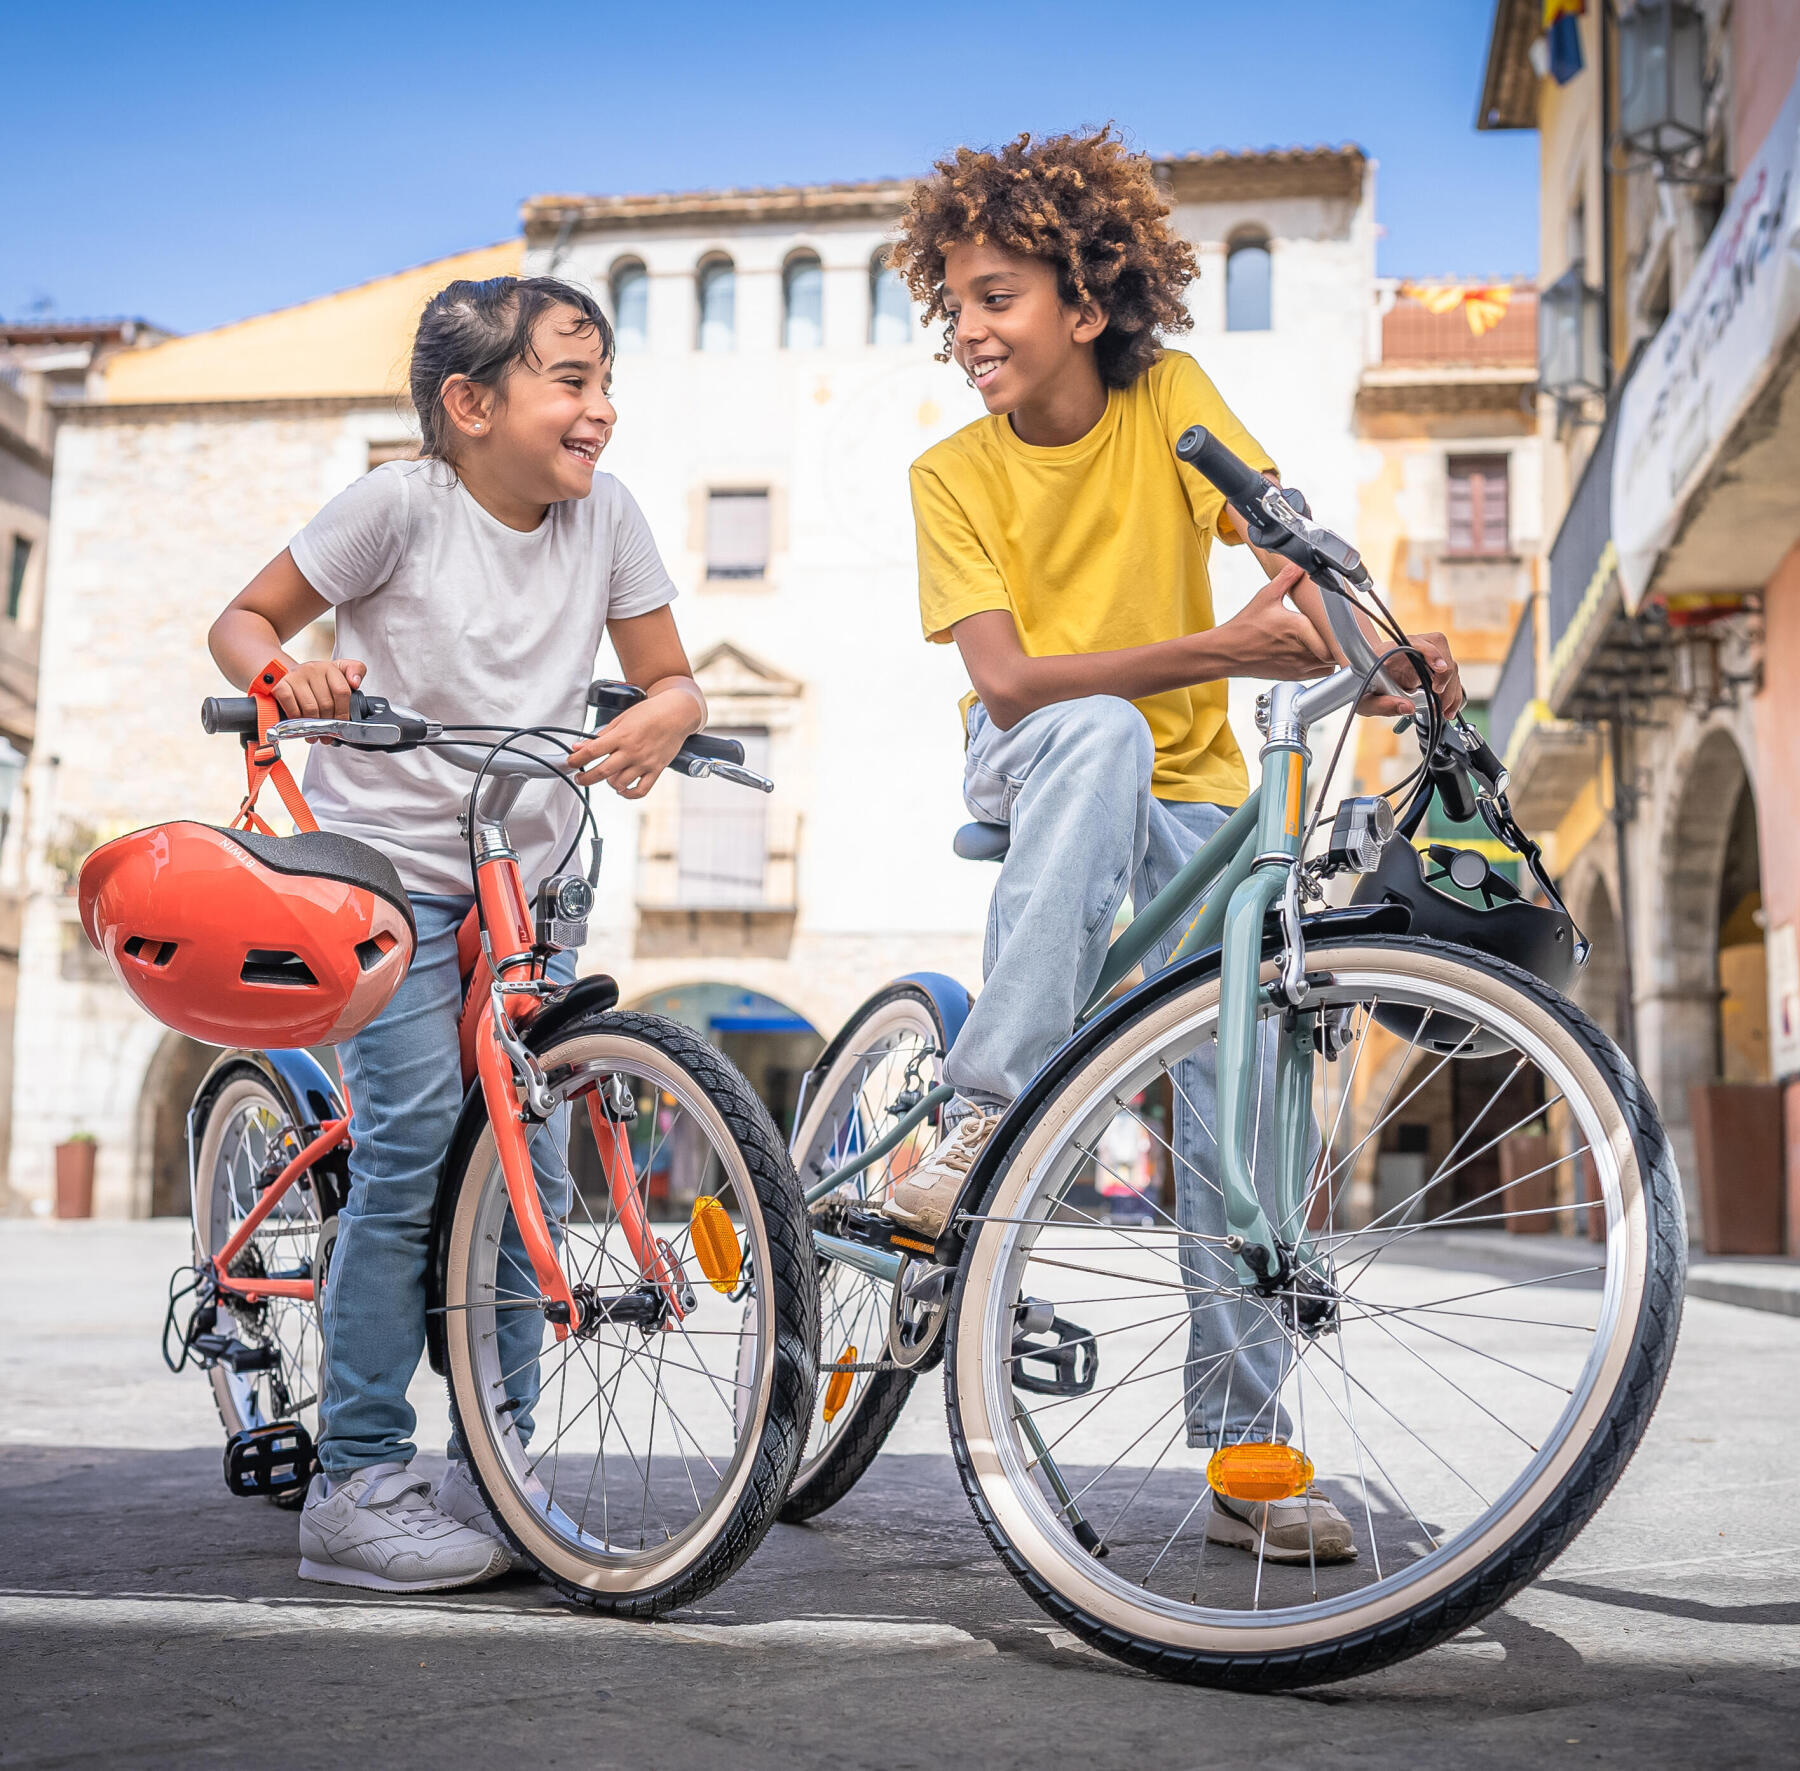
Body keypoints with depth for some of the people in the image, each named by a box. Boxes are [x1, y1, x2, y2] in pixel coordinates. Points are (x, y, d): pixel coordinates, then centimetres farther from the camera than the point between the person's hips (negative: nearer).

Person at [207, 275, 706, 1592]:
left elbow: (670, 675, 6)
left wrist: (657, 722, -18)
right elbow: (244, 620, -2)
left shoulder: (606, 514, 0)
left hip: (530, 879, 4)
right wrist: (290, 672, -24)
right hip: (385, 868, -4)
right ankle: (356, 1484, -1)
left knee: (527, 1163, 2)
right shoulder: (400, 503, -10)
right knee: (412, 1147, -13)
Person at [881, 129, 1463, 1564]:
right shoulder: (955, 474, -10)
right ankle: (986, 1114, -38)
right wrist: (1218, 650, -36)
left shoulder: (1168, 398, -6)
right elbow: (1008, 682, -23)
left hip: (1189, 798, 2)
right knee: (1103, 733, -38)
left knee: (1240, 1099, -8)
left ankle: (1249, 1453, 3)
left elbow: (1286, 540, -19)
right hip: (1037, 778, -2)